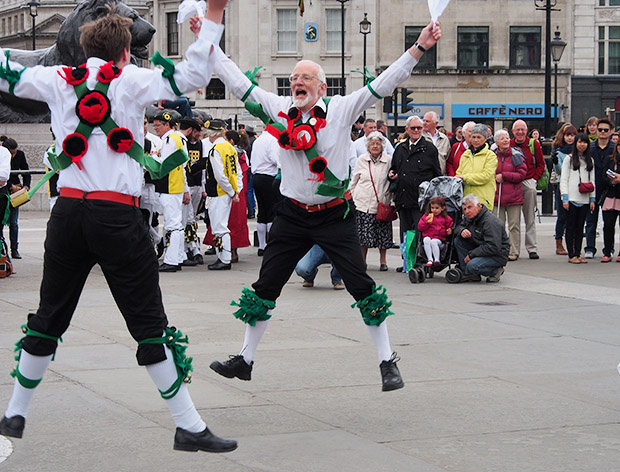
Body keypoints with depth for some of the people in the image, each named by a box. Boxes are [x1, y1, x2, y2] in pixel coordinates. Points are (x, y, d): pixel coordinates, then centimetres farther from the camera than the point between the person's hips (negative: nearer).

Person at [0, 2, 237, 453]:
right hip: (117, 216, -4)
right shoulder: (130, 81, -1)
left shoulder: (58, 80, 10)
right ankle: (190, 427, 0)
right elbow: (191, 76, -10)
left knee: (49, 317, 17)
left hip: (68, 210, 4)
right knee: (150, 323, -2)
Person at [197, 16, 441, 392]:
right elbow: (238, 82, 5)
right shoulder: (280, 109, 1)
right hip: (293, 216, 3)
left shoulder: (342, 109, -5)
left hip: (335, 215, -3)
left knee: (363, 288, -5)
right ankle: (245, 361, 21)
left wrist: (418, 49, -21)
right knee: (264, 288, 7)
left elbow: (383, 84, -11)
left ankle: (388, 362, 7)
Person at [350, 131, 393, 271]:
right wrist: (350, 198, 12)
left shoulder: (388, 160, 0)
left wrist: (390, 199, 3)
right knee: (363, 233, -1)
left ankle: (383, 261, 17)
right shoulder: (361, 160, 5)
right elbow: (354, 181, 13)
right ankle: (362, 261, 12)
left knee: (383, 234, 1)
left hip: (381, 203, -1)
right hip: (362, 202, 1)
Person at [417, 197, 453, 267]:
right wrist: (426, 222, -6)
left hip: (439, 238, -2)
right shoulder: (426, 216, 16)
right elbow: (420, 228, 11)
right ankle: (430, 260, -36)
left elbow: (449, 228, 20)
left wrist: (449, 231, -3)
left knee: (434, 242, -36)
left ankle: (437, 260, -33)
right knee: (426, 240, -34)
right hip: (428, 236, 2)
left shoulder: (446, 218, 12)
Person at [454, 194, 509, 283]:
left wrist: (471, 254, -26)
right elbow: (458, 227, 17)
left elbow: (493, 247, -30)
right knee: (458, 240, -5)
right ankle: (468, 275, -3)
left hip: (497, 255, -9)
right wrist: (462, 230, -11)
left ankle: (495, 271, -2)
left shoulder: (490, 221, -25)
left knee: (472, 266, -32)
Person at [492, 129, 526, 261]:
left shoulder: (516, 155, 1)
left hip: (513, 195, -2)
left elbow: (521, 174, -5)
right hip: (496, 195, 2)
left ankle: (514, 252, 6)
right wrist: (495, 178, -6)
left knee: (514, 225, 1)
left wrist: (504, 176, -10)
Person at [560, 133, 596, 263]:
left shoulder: (590, 160, 14)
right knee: (571, 227, -1)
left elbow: (592, 180, 15)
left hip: (584, 199, 4)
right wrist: (565, 198, -10)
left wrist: (592, 199, 7)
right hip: (572, 198, -4)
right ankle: (571, 255, 1)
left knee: (580, 227, 5)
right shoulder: (569, 159, 2)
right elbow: (563, 179, -2)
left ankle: (578, 254, 9)